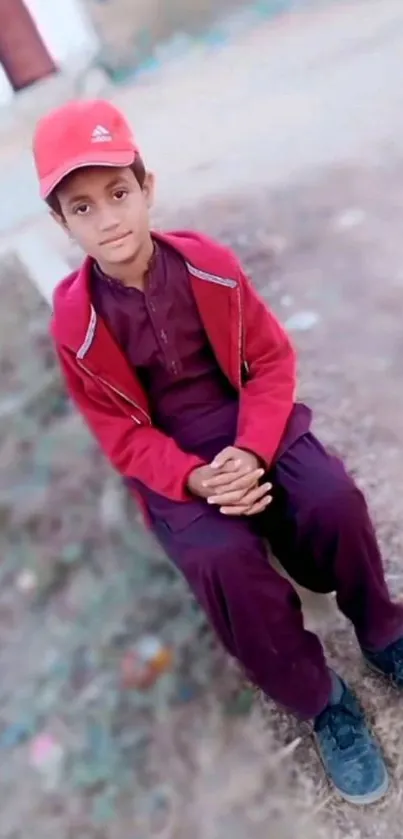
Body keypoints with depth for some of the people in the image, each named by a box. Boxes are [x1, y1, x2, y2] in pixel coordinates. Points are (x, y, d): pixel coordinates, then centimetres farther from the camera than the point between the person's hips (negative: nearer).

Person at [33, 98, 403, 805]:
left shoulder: (210, 264, -7)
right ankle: (321, 702, 0)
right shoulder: (74, 323, -10)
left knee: (335, 501, -26)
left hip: (254, 422, 2)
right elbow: (121, 434, -5)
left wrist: (251, 449, -19)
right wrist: (195, 480, -23)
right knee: (222, 561, -29)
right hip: (172, 460, -1)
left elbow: (273, 358, -2)